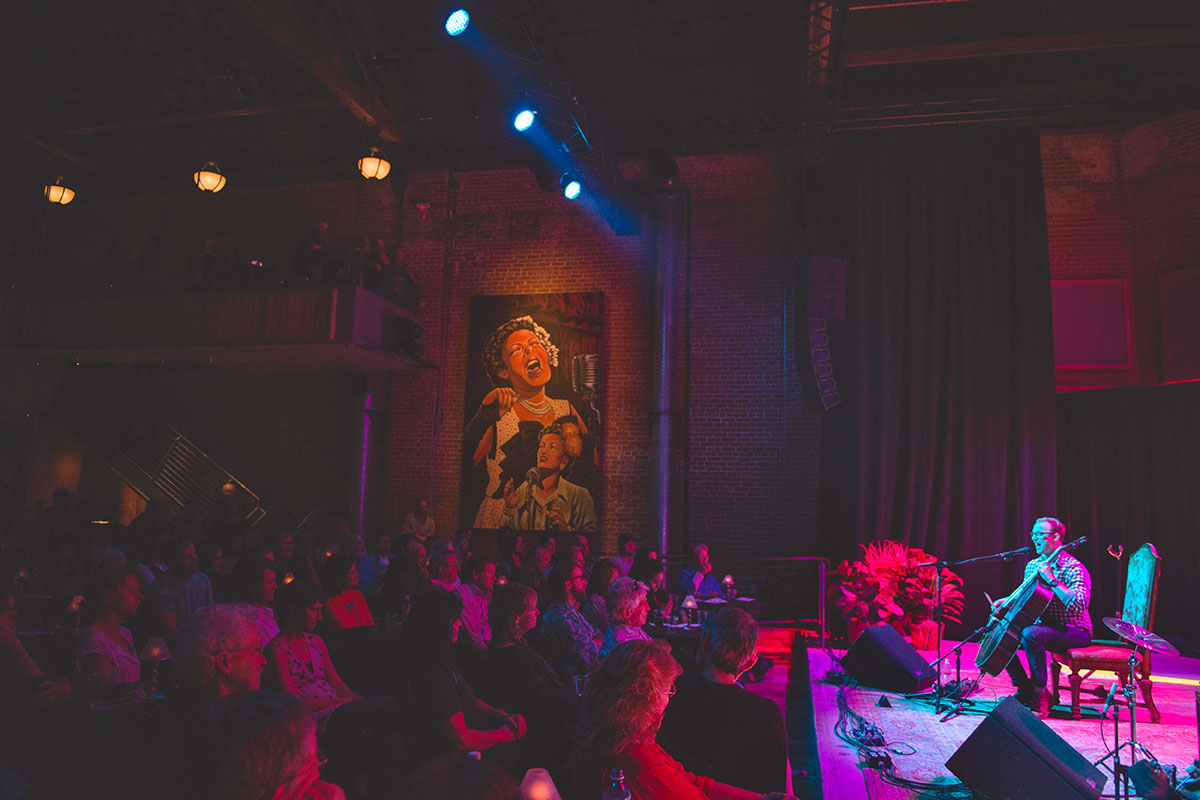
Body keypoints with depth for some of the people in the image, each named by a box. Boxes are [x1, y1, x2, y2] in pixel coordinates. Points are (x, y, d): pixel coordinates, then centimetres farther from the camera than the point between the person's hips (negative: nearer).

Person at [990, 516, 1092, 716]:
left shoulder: (1073, 568, -15)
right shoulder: (1032, 566, 9)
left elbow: (1079, 605, -30)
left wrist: (1053, 581, -33)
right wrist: (1006, 602, 2)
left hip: (1074, 631, -8)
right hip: (1043, 626, 8)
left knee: (1030, 634, -35)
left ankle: (1039, 698, -19)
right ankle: (1025, 689, 7)